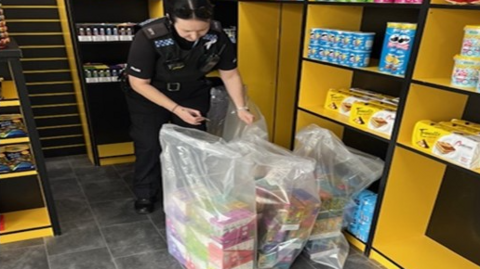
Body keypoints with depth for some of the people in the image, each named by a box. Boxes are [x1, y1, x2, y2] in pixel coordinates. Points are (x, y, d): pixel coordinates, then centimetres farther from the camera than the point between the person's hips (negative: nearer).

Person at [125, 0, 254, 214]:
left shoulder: (218, 37, -25)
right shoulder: (148, 38, -34)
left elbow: (230, 75, -9)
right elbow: (139, 83, -24)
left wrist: (241, 108, -18)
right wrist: (176, 109, -29)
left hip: (193, 94, 3)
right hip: (148, 96, -2)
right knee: (149, 145, 0)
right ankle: (145, 194, 23)